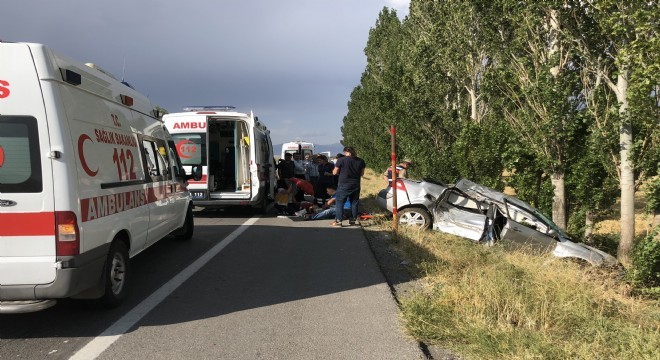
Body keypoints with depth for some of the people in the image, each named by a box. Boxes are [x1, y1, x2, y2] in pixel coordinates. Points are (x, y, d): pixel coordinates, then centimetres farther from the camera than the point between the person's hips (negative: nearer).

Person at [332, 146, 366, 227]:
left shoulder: (341, 160, -11)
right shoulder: (360, 161, 1)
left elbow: (335, 172, -6)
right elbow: (362, 174, 9)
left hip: (344, 185, -4)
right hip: (355, 185, 4)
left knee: (340, 203, 4)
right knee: (354, 203, 13)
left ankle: (338, 221, 0)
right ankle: (352, 220, 16)